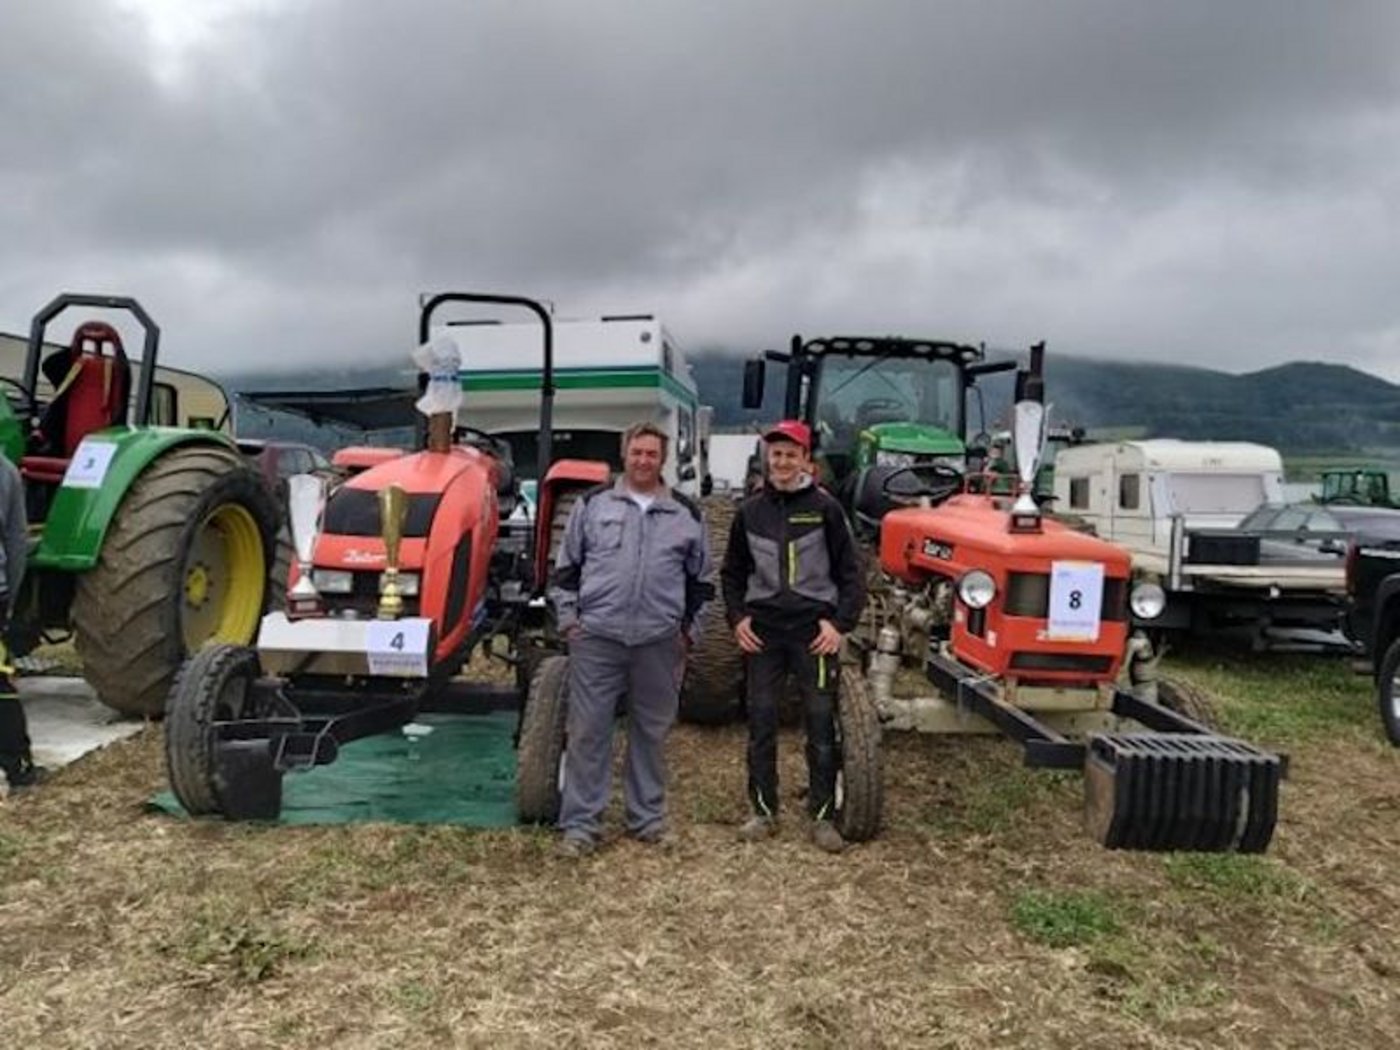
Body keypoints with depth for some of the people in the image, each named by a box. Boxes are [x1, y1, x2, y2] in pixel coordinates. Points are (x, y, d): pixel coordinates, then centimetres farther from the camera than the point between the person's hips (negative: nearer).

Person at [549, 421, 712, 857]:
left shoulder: (686, 514, 8)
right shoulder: (593, 504, 5)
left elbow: (701, 579, 14)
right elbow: (566, 566, 8)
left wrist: (690, 628, 10)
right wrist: (568, 616, 2)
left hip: (660, 641, 2)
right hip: (596, 638, -1)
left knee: (652, 732, 11)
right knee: (587, 731, 1)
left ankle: (647, 818, 25)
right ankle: (580, 823, 11)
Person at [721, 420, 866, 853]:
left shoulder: (824, 508, -2)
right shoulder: (750, 510, 6)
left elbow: (850, 572, 1)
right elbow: (732, 573, 14)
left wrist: (840, 623, -8)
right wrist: (737, 617, 2)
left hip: (814, 631, -2)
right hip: (763, 630, 3)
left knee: (821, 723, 2)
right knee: (760, 721, 7)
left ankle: (823, 816, 13)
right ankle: (764, 811, 20)